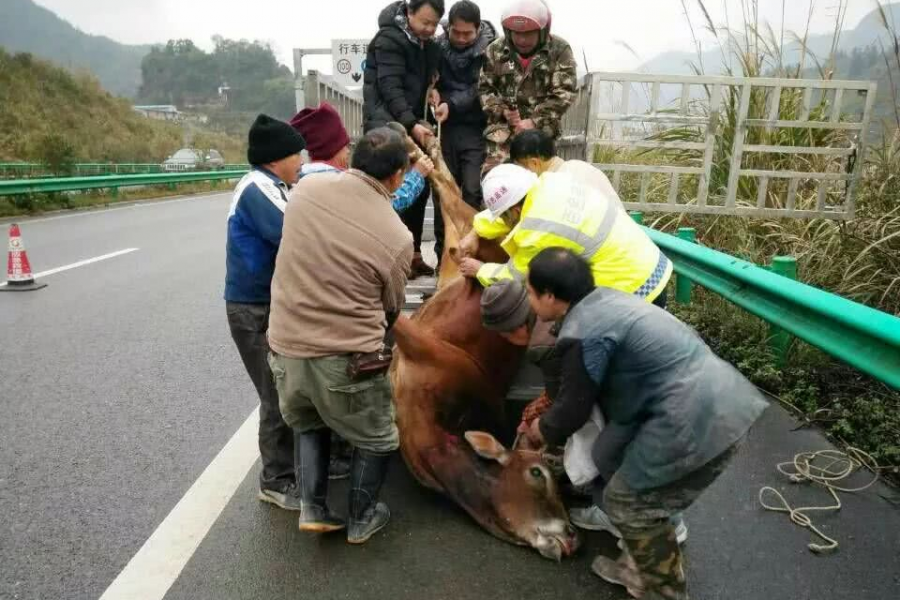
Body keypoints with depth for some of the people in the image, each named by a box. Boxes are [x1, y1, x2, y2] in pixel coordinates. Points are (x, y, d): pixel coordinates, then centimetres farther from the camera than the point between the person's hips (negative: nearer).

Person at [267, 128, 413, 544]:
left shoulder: (306, 188, -6)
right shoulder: (397, 237, -15)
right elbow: (392, 307, 1)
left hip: (285, 347, 5)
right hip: (345, 360, -4)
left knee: (308, 425, 32)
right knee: (376, 438, 22)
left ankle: (312, 509, 29)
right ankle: (361, 520, 35)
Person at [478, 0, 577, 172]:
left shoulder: (559, 50, 0)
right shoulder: (495, 50, 7)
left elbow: (563, 93, -7)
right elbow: (484, 88, 8)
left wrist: (534, 122, -15)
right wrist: (502, 111, -11)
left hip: (541, 131, -1)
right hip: (502, 129, 2)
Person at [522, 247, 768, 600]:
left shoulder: (581, 334, -17)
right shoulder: (604, 302, 12)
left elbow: (574, 410, -5)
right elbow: (581, 381, 27)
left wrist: (543, 431, 16)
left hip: (699, 422, -10)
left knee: (627, 503, 6)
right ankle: (641, 568, 39)